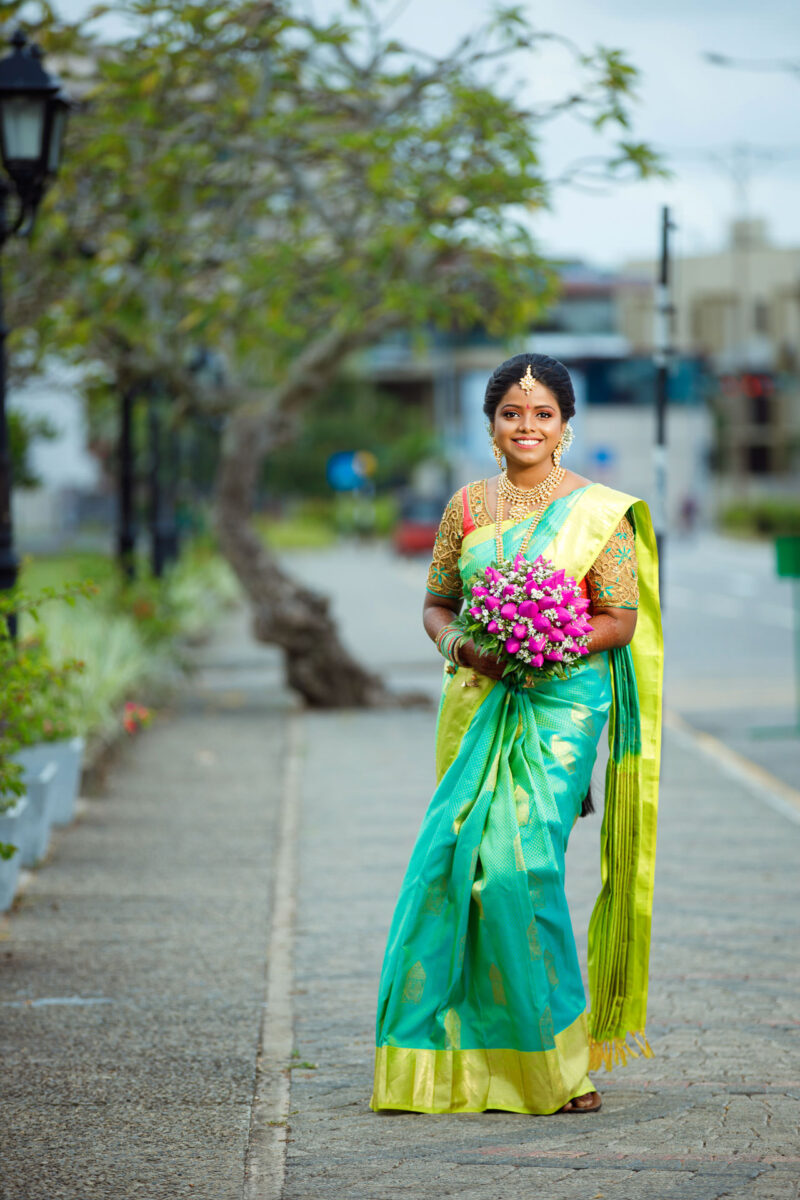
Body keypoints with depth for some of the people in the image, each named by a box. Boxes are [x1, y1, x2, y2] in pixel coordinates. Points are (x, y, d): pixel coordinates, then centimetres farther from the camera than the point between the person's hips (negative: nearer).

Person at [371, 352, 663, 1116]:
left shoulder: (598, 510, 1)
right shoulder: (468, 506, 12)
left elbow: (623, 620, -1)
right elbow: (436, 603, 16)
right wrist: (456, 643, -5)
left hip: (560, 703, -4)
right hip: (477, 703, 4)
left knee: (521, 863, -14)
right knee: (458, 858, -4)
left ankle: (556, 1065, -3)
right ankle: (465, 1058, 7)